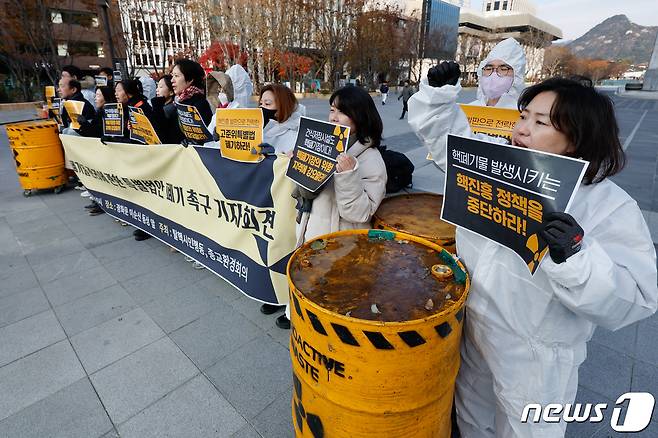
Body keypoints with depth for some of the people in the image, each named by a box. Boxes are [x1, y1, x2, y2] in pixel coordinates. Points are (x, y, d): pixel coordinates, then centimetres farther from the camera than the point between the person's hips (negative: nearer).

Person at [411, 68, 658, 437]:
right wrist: (440, 90, -7)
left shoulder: (612, 207, -19)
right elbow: (444, 135, 7)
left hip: (534, 360, -4)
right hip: (472, 333, 4)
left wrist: (577, 257, -38)